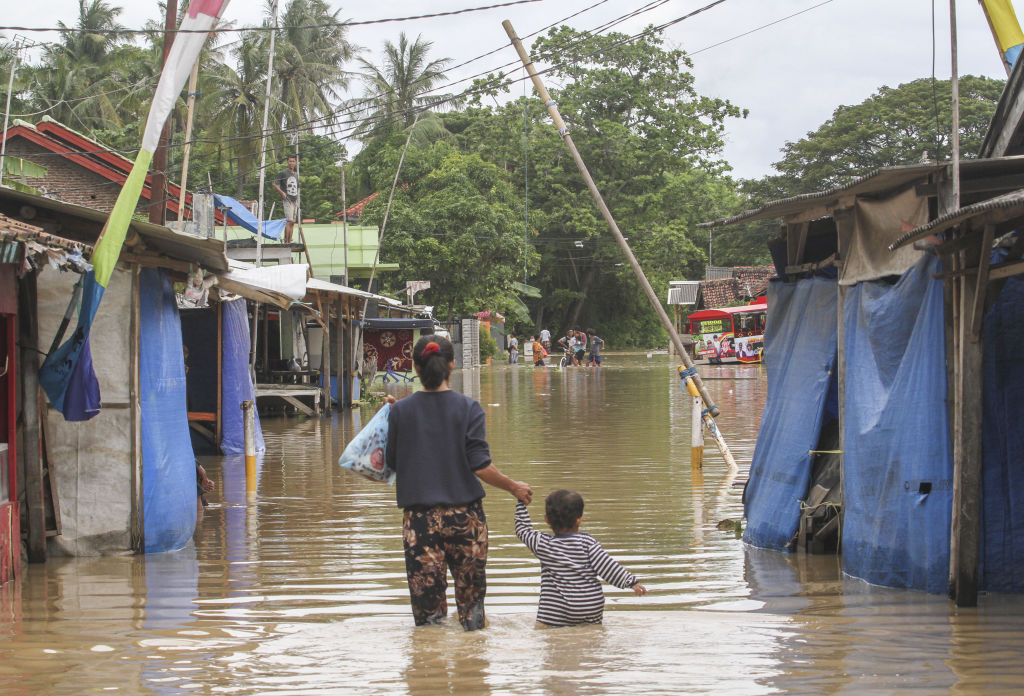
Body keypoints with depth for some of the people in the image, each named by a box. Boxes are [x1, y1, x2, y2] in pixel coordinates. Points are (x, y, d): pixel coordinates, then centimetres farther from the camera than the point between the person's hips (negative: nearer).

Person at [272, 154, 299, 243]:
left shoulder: (296, 174, 16)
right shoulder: (283, 173, -3)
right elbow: (275, 184, -4)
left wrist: (297, 197, 15)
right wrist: (282, 192, -15)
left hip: (295, 200, 7)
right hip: (287, 200, -7)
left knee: (292, 222, 6)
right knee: (289, 221, -16)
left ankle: (290, 241, 9)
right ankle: (286, 241, -18)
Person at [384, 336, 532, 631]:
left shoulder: (401, 411, -3)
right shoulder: (467, 408, -6)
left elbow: (392, 462, 7)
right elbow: (480, 466, -10)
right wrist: (514, 487, 5)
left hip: (419, 516, 0)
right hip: (464, 515, 0)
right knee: (470, 591, 13)